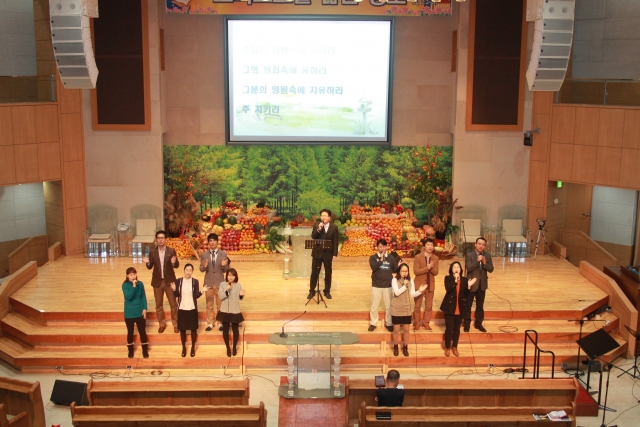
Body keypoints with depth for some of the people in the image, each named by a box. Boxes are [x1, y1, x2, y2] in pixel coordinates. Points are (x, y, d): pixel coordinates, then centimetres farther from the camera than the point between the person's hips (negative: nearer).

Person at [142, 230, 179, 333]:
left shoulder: (171, 251, -4)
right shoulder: (153, 252, 0)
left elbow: (177, 265, -7)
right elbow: (150, 267, 1)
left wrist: (174, 262, -29)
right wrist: (147, 262, -20)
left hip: (169, 281, -2)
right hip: (157, 281, 2)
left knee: (173, 304, 5)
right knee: (159, 305, 11)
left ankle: (176, 324, 17)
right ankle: (161, 324, 25)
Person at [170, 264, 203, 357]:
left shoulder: (195, 281, -5)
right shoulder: (178, 281, -3)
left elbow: (196, 295, -7)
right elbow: (176, 295, -1)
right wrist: (174, 289, -20)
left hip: (192, 308, -1)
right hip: (182, 308, 1)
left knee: (193, 328, 8)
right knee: (182, 329, 9)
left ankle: (193, 347, 22)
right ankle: (184, 347, 25)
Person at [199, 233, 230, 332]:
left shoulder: (223, 254, -2)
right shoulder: (204, 254, 1)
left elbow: (226, 270, -1)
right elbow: (201, 269, -1)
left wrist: (223, 265, -23)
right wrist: (204, 266, -23)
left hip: (219, 282, -1)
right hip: (208, 282, 1)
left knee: (220, 304, 7)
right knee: (209, 304, 9)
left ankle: (221, 323, 18)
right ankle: (210, 324, 18)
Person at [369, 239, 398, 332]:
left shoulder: (391, 257, 1)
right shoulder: (373, 257, -5)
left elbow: (395, 269, 3)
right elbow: (373, 267, -21)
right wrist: (381, 259, -24)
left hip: (388, 285, 1)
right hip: (376, 285, -1)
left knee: (389, 306, 9)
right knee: (374, 306, 8)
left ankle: (389, 324, 22)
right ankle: (373, 323, 21)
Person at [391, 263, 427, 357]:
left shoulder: (410, 281, 1)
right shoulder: (395, 280, -10)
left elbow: (412, 294, -3)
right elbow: (396, 293, -19)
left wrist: (420, 291, -20)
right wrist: (404, 285, -28)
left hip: (406, 309, 3)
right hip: (396, 309, -3)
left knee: (406, 329, 9)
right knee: (396, 329, 4)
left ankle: (405, 348, 24)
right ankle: (395, 347, 22)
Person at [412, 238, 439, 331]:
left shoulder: (435, 258, 3)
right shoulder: (418, 257, -8)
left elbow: (435, 273, -1)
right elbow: (416, 271, -16)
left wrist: (431, 267, -21)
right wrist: (427, 268, -24)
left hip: (430, 285, 3)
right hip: (419, 284, -3)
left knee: (429, 306, 8)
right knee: (417, 306, 3)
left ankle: (426, 322, 19)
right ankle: (417, 323, 14)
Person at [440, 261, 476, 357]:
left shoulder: (464, 280, 3)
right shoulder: (448, 278, -5)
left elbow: (465, 295, 1)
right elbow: (448, 289, -23)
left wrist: (468, 286, -15)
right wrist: (455, 281, -31)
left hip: (459, 308, 3)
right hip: (450, 307, -3)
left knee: (457, 329, 12)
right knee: (449, 328, -1)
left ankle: (455, 347, 25)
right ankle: (447, 348, 14)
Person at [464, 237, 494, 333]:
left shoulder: (487, 256, 2)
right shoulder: (469, 255, -11)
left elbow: (491, 269, -4)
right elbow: (468, 268, -20)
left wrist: (485, 263, -22)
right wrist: (477, 261, -30)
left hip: (482, 284, 4)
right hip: (471, 284, -4)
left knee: (480, 305, 13)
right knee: (468, 305, 5)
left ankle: (478, 323, 26)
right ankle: (467, 324, 16)